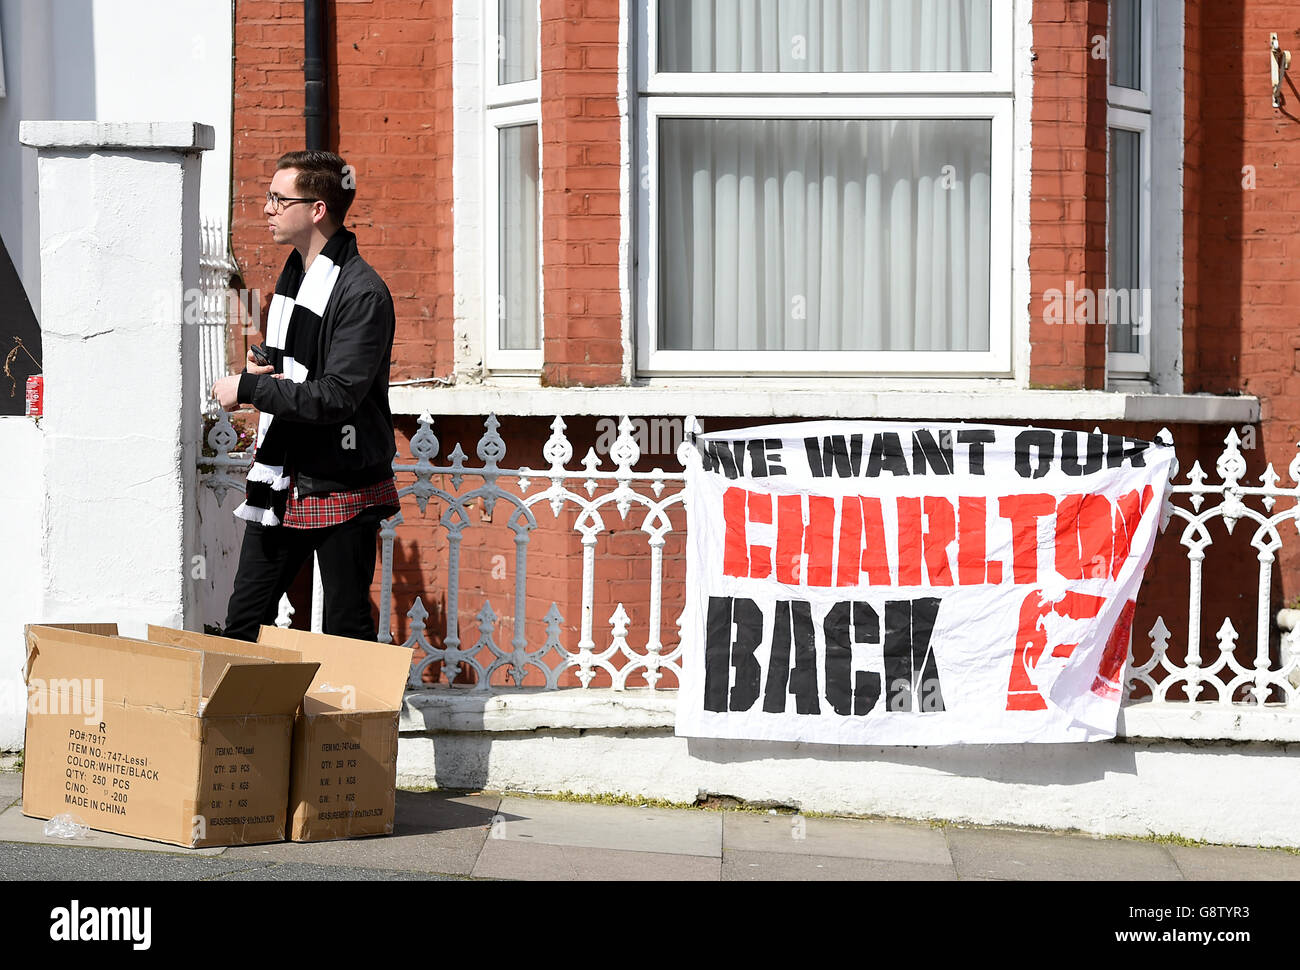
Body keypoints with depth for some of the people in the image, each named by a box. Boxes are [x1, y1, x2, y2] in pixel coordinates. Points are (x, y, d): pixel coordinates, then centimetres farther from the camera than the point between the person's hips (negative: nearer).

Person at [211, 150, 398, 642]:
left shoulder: (362, 293, -17)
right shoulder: (293, 273, 13)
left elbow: (338, 396, -24)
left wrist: (249, 388, -16)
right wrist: (262, 369, 3)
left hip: (341, 488, -8)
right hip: (282, 481, 9)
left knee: (347, 635, 2)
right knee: (242, 625, 9)